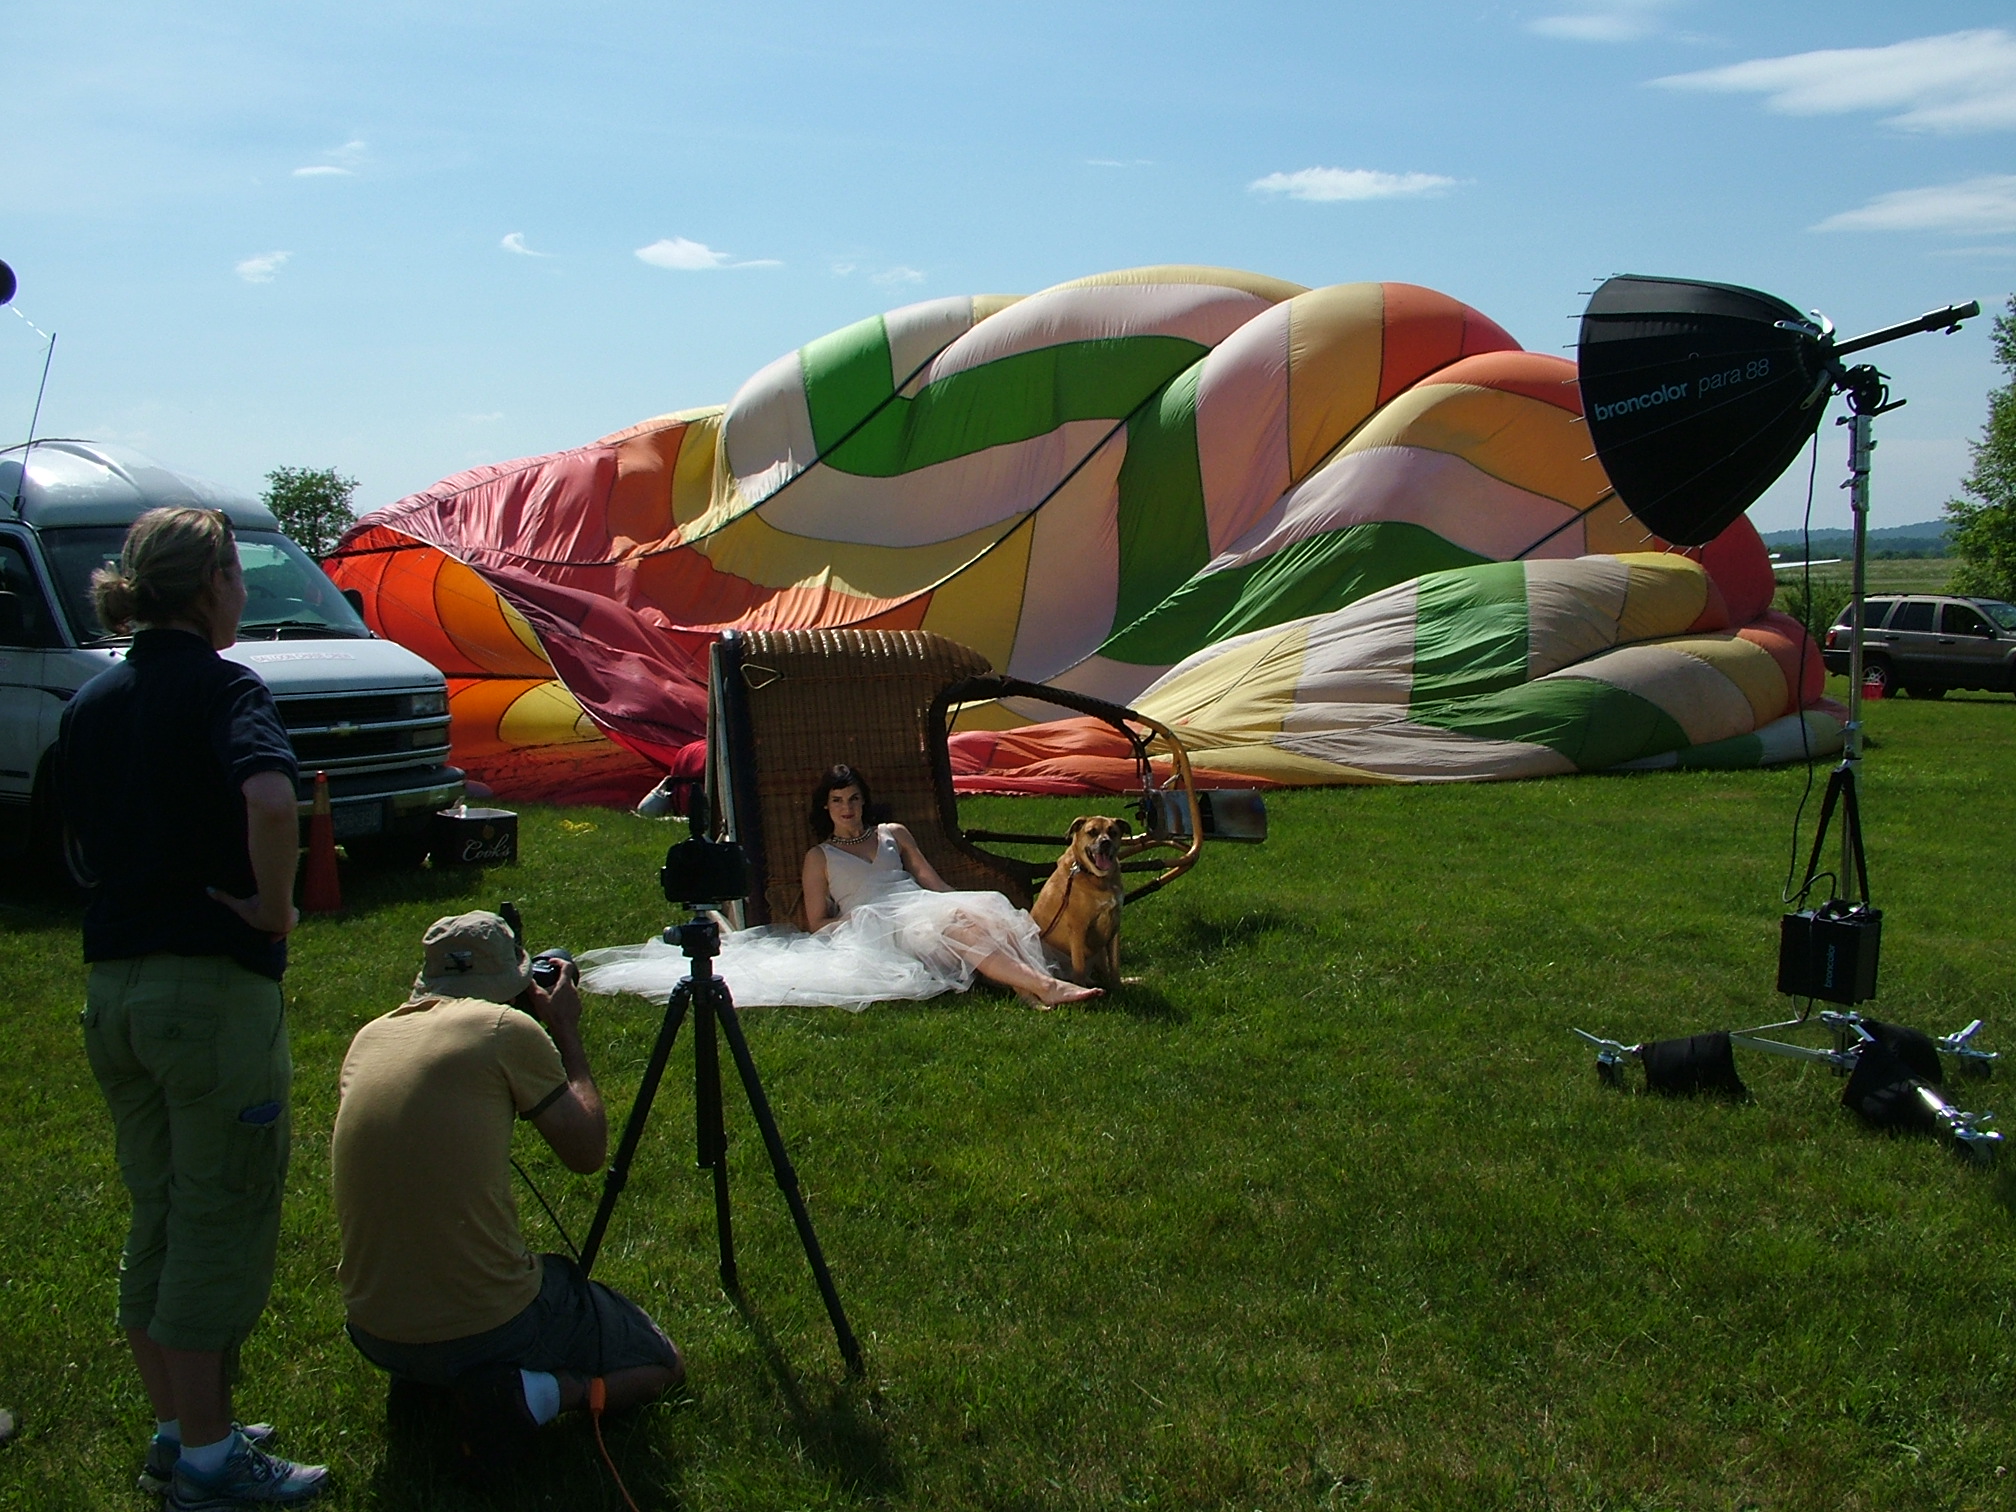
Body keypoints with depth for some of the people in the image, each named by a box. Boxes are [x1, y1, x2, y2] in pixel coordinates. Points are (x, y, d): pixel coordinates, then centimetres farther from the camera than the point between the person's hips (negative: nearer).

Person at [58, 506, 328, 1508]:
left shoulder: (90, 703, 10)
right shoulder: (222, 686, -12)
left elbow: (84, 842, 17)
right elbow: (269, 798, -31)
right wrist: (274, 907, -19)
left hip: (111, 985, 7)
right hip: (213, 985, -7)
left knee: (156, 1219, 18)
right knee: (221, 1223, 4)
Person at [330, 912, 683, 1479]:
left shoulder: (368, 1038, 7)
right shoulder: (506, 1029, -10)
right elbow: (588, 1152, -1)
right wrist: (567, 1033, 10)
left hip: (372, 1337, 7)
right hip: (490, 1324, -7)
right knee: (662, 1365, 15)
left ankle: (421, 1380, 12)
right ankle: (533, 1394, -9)